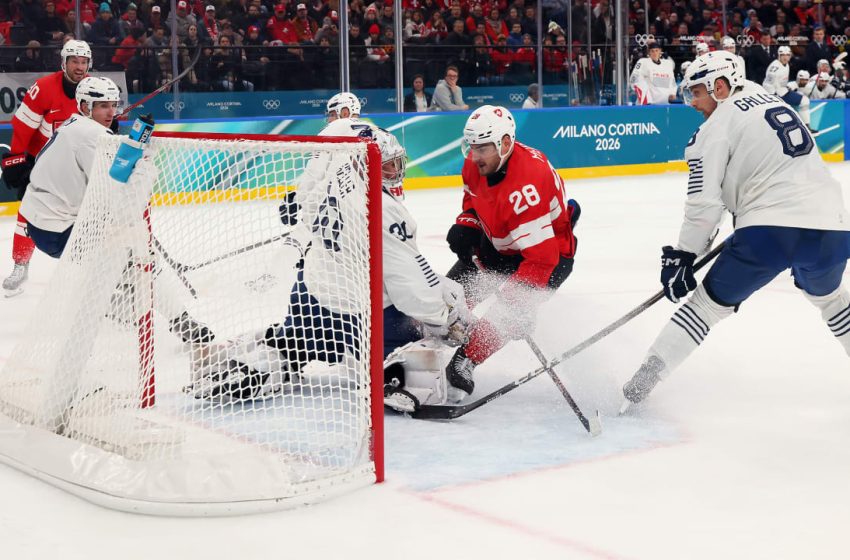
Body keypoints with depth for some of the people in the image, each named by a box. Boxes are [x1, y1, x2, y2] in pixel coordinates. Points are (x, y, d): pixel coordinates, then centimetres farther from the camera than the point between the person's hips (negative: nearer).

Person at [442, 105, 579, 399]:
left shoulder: (524, 186, -40)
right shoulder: (477, 163, -14)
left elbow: (541, 258, -40)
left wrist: (512, 299, -41)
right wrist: (466, 225, -6)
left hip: (551, 249, -8)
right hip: (499, 240, 8)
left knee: (506, 314, -25)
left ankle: (463, 361, -17)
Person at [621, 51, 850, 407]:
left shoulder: (718, 125, 2)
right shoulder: (773, 103, 22)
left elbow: (705, 201, -4)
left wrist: (682, 256, 3)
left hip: (771, 231, -6)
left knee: (710, 303, 7)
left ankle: (643, 381, 3)